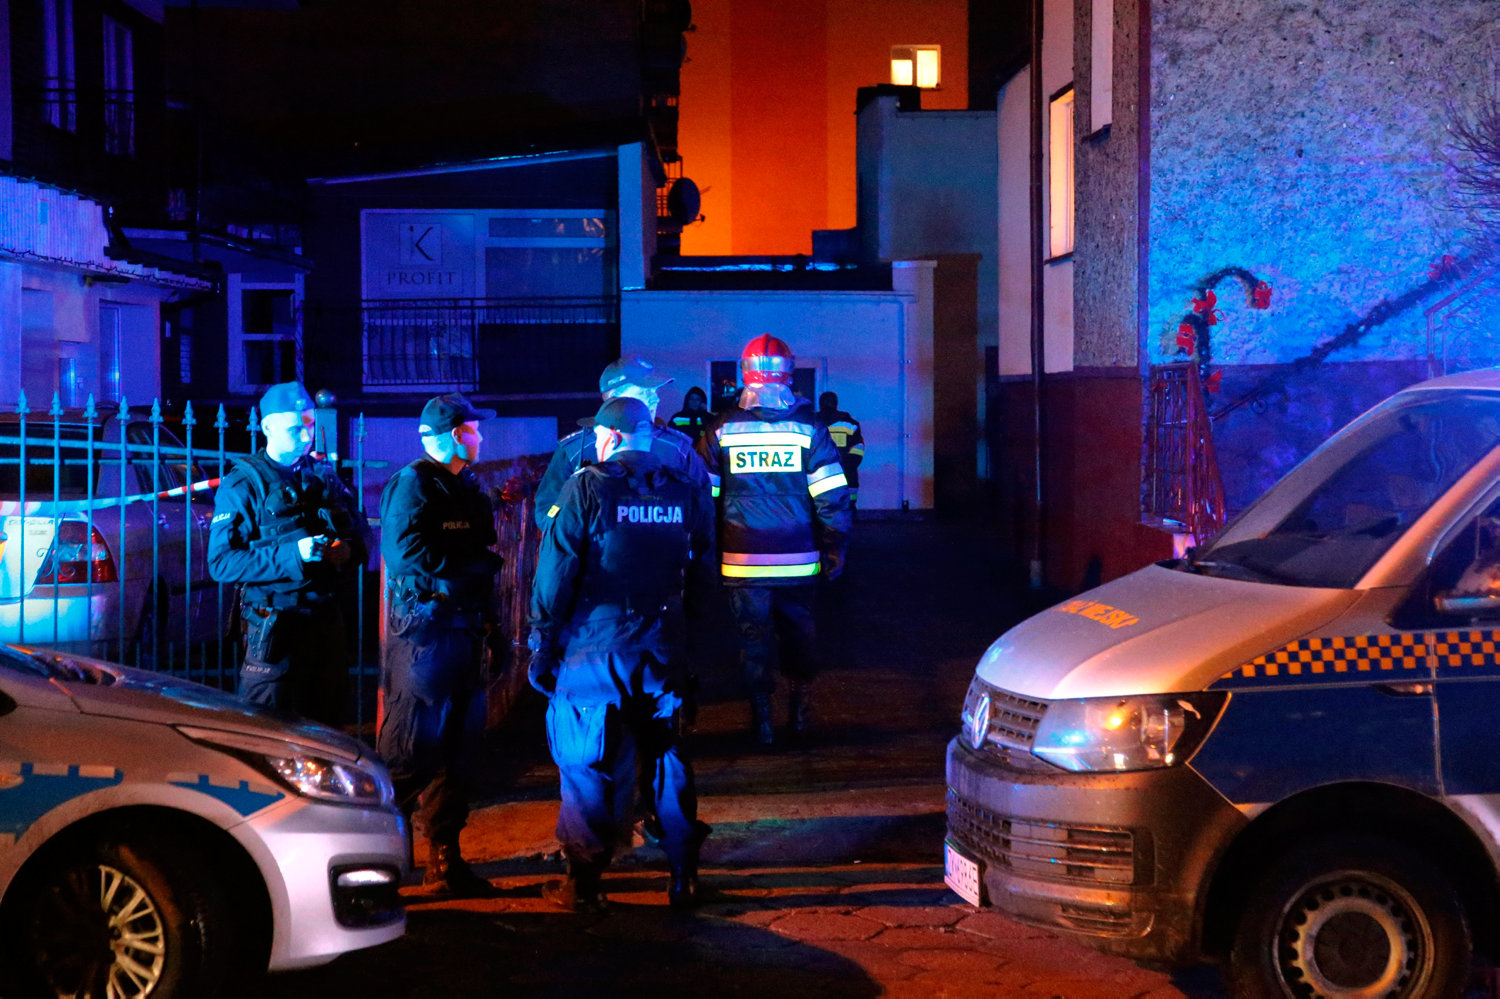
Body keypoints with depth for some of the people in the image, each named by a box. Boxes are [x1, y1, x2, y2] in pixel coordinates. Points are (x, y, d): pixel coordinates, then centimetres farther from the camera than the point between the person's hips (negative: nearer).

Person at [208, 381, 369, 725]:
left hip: (326, 619, 5)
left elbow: (361, 532, 19)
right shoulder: (243, 484, -5)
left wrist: (349, 549, -6)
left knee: (327, 724, 10)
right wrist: (293, 553, -22)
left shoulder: (324, 475, 12)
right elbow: (222, 562, -13)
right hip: (275, 628, -5)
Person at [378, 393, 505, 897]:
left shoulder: (469, 488, 20)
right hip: (422, 632, -8)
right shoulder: (413, 484, -7)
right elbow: (406, 556, -19)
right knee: (408, 746, -7)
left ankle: (444, 860, 14)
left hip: (463, 630, 8)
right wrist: (478, 564, -12)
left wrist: (490, 622, 14)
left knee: (457, 747, 8)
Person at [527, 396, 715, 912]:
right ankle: (683, 877, 18)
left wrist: (542, 645, -3)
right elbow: (703, 575, 10)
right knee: (668, 757, 13)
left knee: (587, 765, 5)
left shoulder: (586, 488, -8)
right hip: (662, 651, 4)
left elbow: (556, 574, -9)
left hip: (594, 649, -4)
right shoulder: (686, 493, 5)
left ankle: (584, 883, 8)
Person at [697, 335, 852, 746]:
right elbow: (832, 497, -5)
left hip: (742, 561, 0)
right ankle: (800, 712, 25)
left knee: (754, 638, 8)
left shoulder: (721, 429, -1)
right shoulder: (808, 428, -3)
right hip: (797, 560, 1)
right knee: (798, 633, 18)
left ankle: (762, 723, 10)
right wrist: (834, 551, 4)